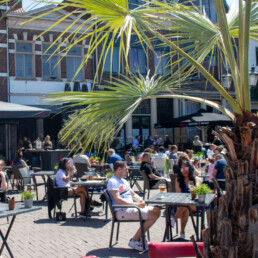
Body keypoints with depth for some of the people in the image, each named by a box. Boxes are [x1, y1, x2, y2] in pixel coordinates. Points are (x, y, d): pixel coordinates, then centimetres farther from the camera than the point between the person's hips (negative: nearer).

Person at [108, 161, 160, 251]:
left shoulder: (124, 181, 24)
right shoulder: (112, 181, -8)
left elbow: (133, 194, 25)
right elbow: (117, 200, -19)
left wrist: (141, 200, 2)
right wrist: (135, 204, -21)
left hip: (131, 208, 10)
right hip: (122, 211, -10)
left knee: (156, 211, -1)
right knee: (153, 216, -20)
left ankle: (139, 237, 4)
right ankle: (134, 241, -11)